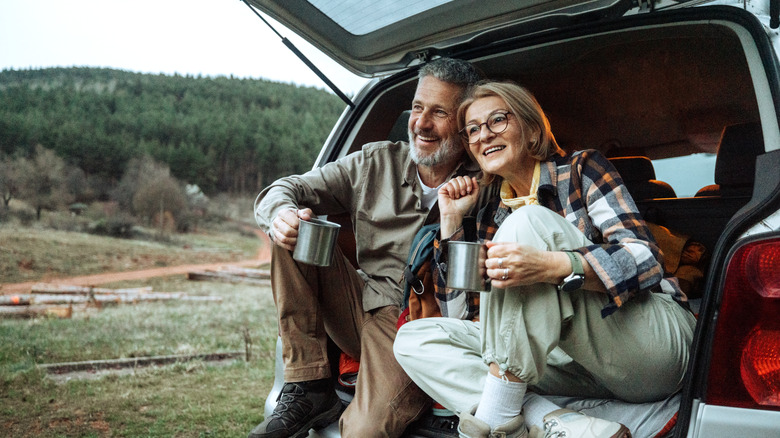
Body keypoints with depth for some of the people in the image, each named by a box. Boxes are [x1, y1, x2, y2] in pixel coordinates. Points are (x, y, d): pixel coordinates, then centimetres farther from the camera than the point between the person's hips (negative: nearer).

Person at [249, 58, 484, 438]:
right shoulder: (377, 162, 5)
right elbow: (284, 190, 1)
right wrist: (280, 214, -23)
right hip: (359, 306, 5)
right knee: (294, 230, -14)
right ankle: (307, 387, -11)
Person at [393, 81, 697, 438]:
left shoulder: (581, 170, 1)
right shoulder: (491, 216, 15)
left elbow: (646, 259, -13)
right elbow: (460, 317, 11)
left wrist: (552, 266, -32)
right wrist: (452, 222, 6)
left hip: (654, 345, -5)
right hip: (581, 366, 5)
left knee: (527, 221, -24)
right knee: (412, 339, -10)